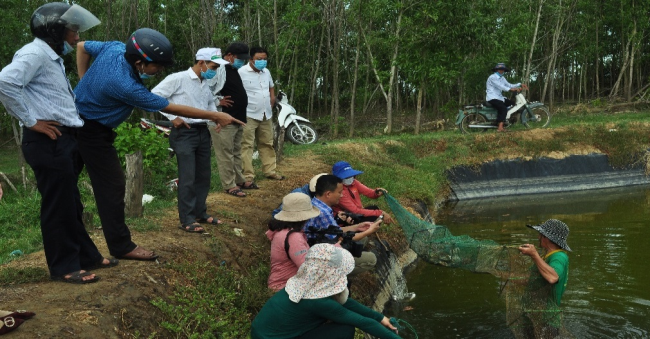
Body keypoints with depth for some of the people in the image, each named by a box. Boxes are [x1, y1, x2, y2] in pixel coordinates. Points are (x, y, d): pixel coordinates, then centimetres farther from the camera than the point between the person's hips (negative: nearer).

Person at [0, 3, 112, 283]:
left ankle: (86, 257, 26)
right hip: (47, 142, -10)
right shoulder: (35, 53, -11)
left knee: (72, 204, 16)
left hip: (64, 140, 10)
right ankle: (64, 267, 7)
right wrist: (31, 121, -21)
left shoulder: (52, 57, 21)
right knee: (58, 207, -3)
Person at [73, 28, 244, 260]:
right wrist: (215, 116, -18)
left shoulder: (115, 47, -12)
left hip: (76, 118, 9)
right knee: (112, 185, -4)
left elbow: (82, 47, 9)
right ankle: (121, 246, 5)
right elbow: (172, 108, -26)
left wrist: (85, 82, 10)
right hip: (92, 131, -9)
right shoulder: (125, 86, -34)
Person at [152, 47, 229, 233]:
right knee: (187, 178, -7)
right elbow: (155, 95, -12)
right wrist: (172, 117, -13)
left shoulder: (206, 84, 13)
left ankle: (200, 213, 25)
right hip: (184, 133, -8)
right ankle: (187, 219, 2)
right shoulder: (178, 79, -11)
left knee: (203, 176, 12)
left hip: (202, 132, 8)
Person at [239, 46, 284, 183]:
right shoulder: (242, 72, -11)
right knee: (247, 145, -5)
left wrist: (270, 107, 15)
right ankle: (248, 175, -3)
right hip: (248, 115, -7)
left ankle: (269, 171, 23)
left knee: (267, 144, 13)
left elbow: (271, 89, 25)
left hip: (266, 115, 7)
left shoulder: (266, 72, 12)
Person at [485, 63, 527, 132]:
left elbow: (509, 85, 10)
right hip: (492, 98, -10)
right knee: (503, 108, -28)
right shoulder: (492, 77, -12)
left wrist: (520, 85, -4)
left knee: (512, 103, 1)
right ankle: (500, 128, -35)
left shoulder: (502, 78, 18)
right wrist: (511, 89, -35)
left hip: (499, 97, 10)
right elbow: (500, 86, -25)